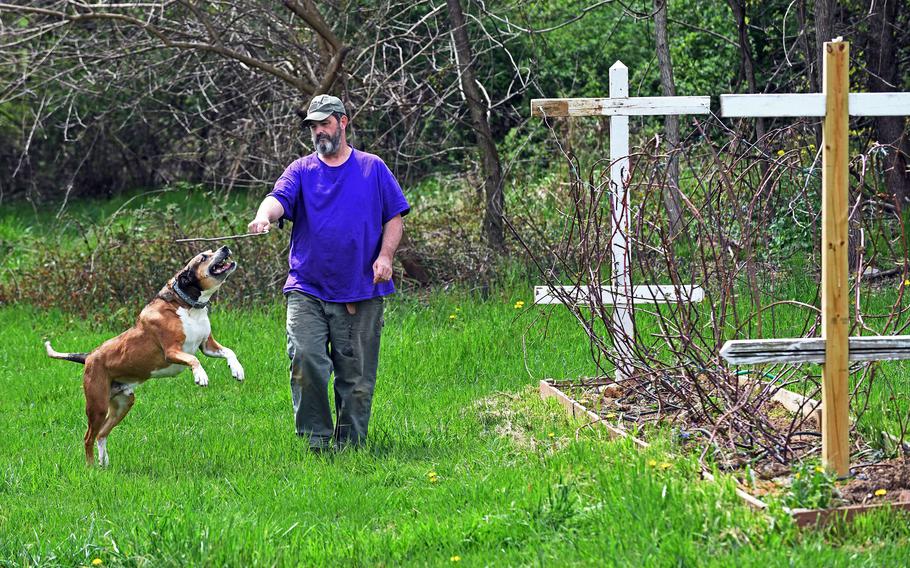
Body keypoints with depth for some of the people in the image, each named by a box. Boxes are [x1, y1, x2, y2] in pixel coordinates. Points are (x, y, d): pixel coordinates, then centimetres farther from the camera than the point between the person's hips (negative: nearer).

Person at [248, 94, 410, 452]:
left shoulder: (372, 168, 11)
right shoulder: (301, 171, 9)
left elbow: (394, 217, 11)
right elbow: (279, 198, -10)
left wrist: (385, 255, -6)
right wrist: (264, 216, -33)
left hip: (361, 291, 0)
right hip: (307, 290, 0)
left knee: (357, 377, 2)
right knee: (306, 359, -17)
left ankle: (350, 445, 13)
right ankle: (315, 440, -6)